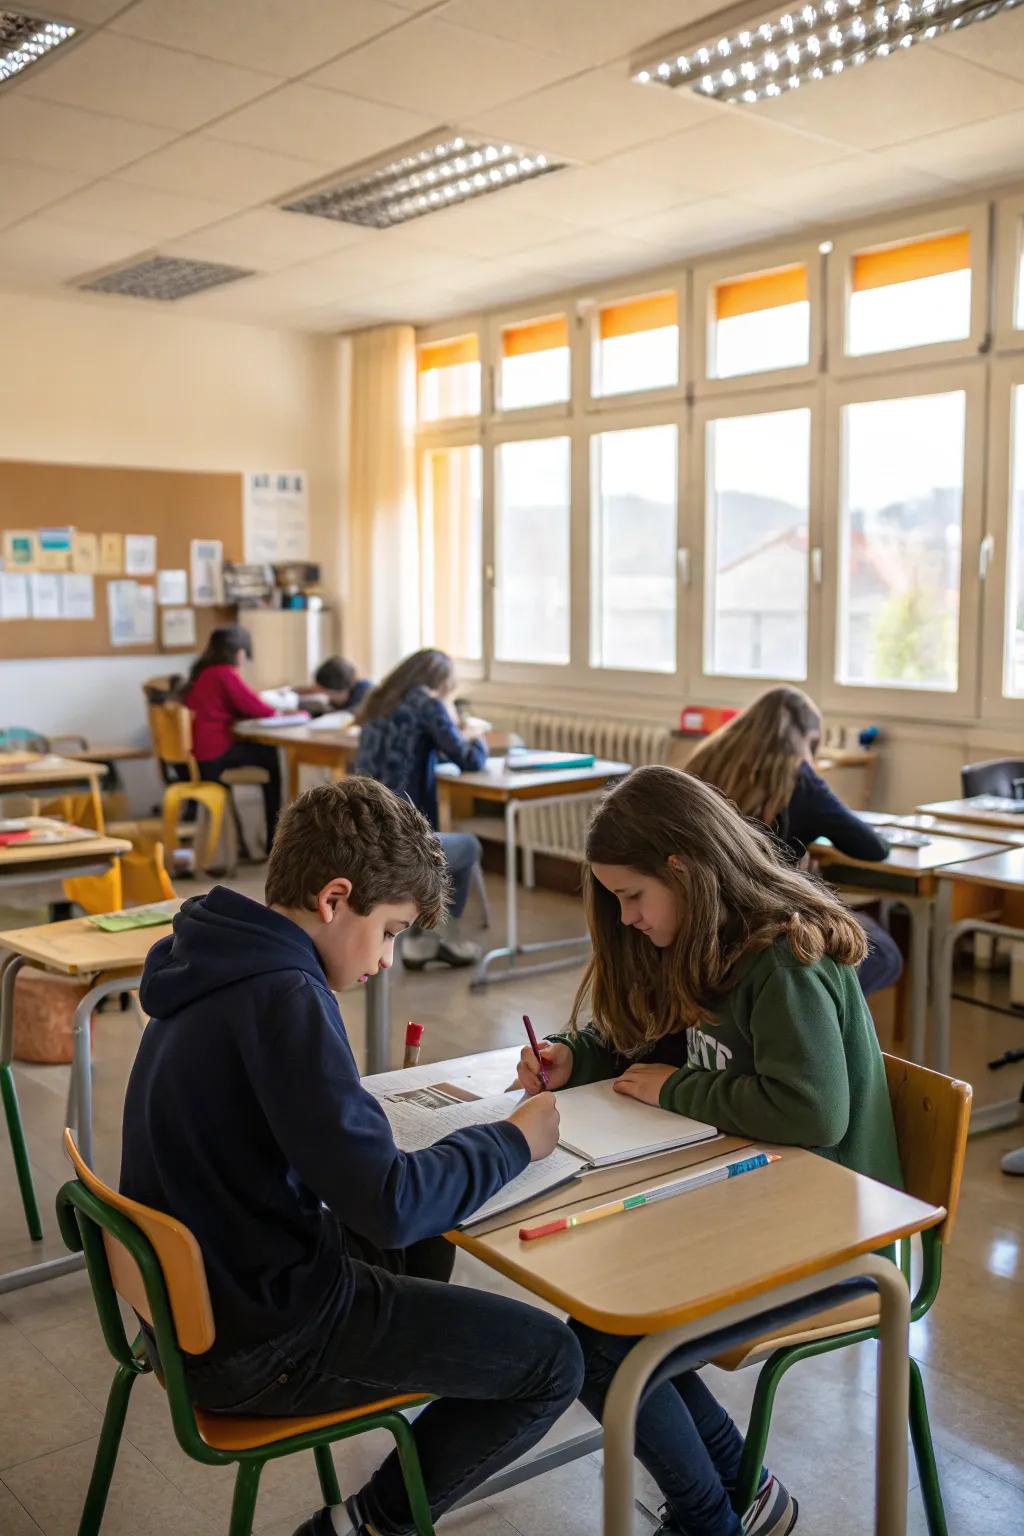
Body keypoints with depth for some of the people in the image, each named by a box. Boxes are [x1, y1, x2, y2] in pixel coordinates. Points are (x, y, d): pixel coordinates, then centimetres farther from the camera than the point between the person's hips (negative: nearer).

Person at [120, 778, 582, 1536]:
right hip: (259, 1339, -9)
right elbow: (390, 1204, -28)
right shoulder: (282, 996, -27)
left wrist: (355, 1103, 5)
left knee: (420, 1244, 30)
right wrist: (514, 1142, -14)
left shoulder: (218, 967, 2)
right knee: (553, 1362, -2)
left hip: (198, 1294, 9)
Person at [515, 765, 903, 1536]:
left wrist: (675, 1089, -21)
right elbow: (634, 1038, 18)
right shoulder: (706, 949, 6)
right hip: (742, 1194, 9)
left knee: (598, 1340, -14)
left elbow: (810, 1111, -34)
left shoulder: (787, 961, -23)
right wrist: (570, 1055, -4)